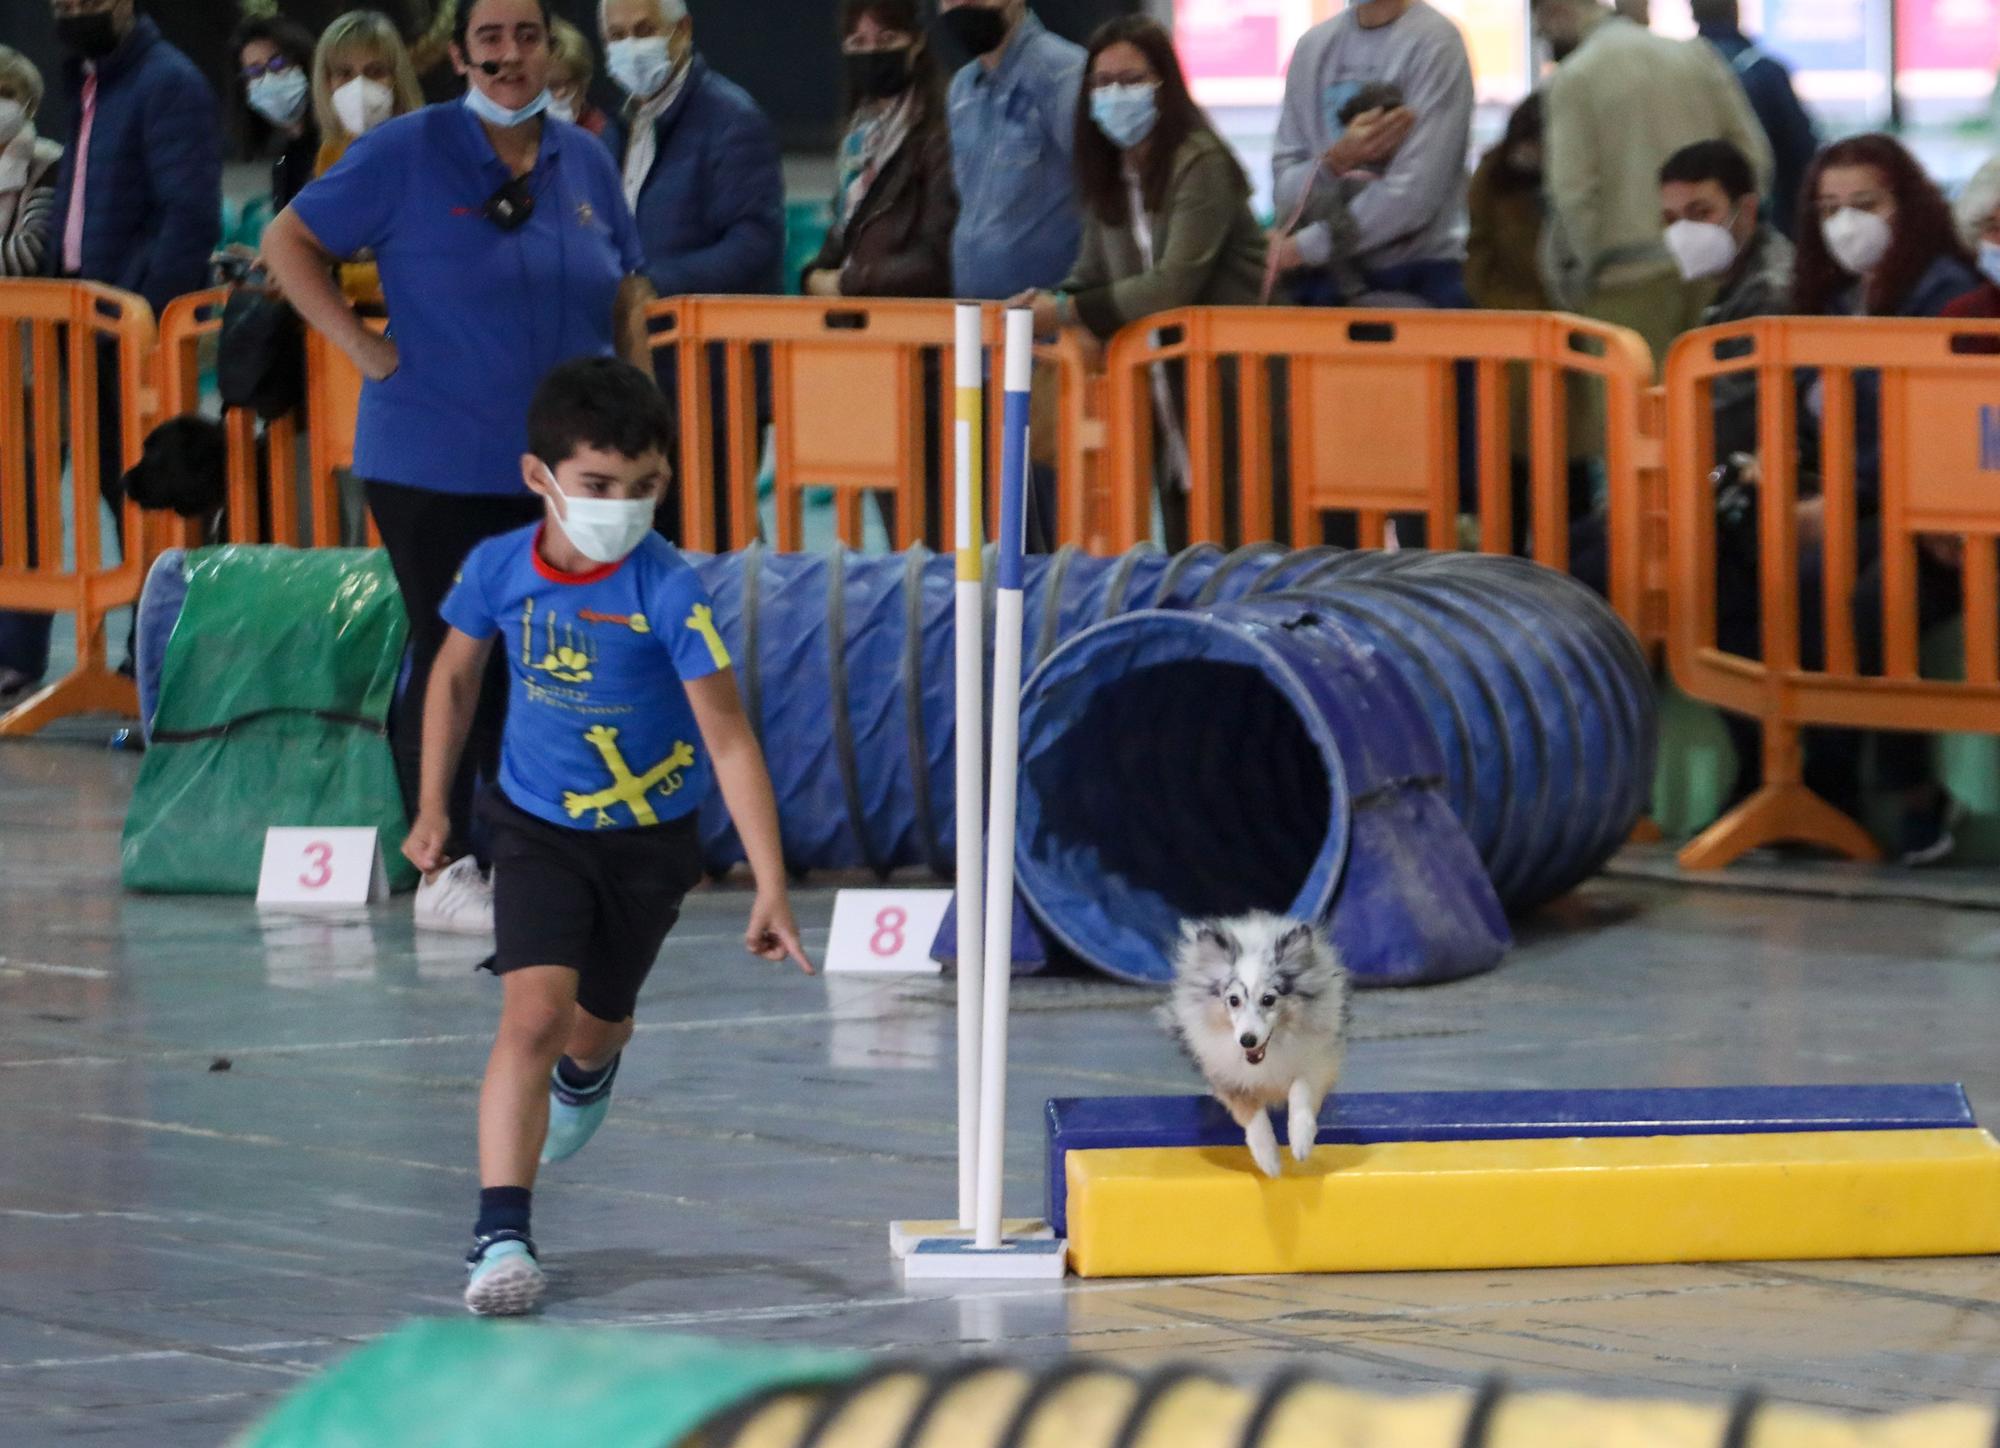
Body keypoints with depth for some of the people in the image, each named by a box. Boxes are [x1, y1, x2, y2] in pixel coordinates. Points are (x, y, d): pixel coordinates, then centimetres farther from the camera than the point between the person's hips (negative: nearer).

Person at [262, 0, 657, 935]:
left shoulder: (585, 164, 9)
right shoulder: (406, 154, -6)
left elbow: (626, 295, 19)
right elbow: (288, 241, -2)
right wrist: (362, 347, -10)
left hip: (557, 469, 5)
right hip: (432, 466, -5)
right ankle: (444, 868, 5)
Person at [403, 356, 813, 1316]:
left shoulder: (668, 594, -26)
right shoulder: (498, 569, -16)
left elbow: (729, 737, -24)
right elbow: (456, 674, 6)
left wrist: (770, 887, -29)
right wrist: (433, 808, 10)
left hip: (650, 839, 0)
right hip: (539, 829, 0)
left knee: (592, 1025, 19)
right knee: (531, 1016, -18)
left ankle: (587, 1070, 59)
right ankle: (502, 1236, -19)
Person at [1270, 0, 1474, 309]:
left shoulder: (1434, 43, -7)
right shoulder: (1313, 46, 11)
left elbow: (1414, 194, -16)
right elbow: (1286, 191, 7)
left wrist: (1304, 247, -13)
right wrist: (1338, 160, -15)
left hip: (1423, 276, -4)